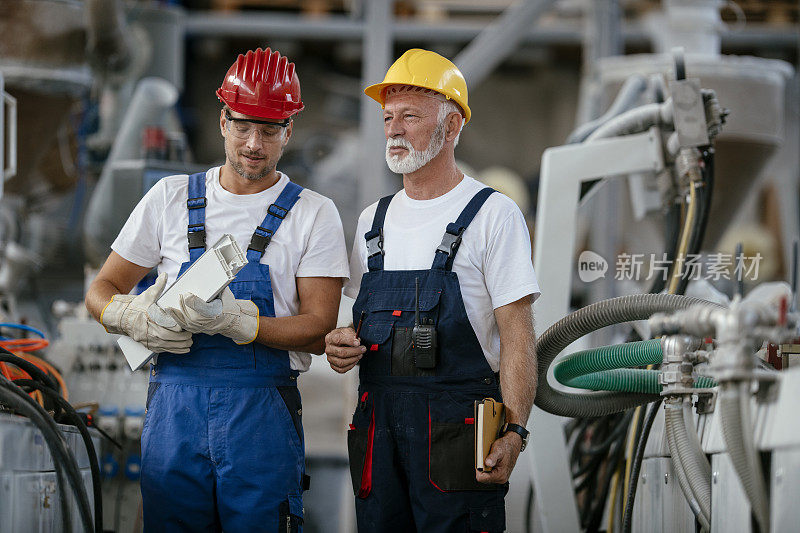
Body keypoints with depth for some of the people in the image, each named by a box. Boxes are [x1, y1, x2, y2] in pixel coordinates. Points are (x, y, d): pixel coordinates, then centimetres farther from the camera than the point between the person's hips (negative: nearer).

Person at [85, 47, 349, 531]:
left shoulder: (314, 214, 3)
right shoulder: (171, 198, 10)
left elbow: (319, 331, -4)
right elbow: (102, 292, 14)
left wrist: (235, 321, -21)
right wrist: (135, 318, -11)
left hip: (261, 414, -2)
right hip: (174, 408, 2)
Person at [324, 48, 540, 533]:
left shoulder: (493, 215, -3)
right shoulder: (373, 221, 17)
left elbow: (517, 335, -8)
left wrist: (514, 431, -19)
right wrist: (340, 344, -1)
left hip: (457, 420, -6)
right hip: (379, 421, 6)